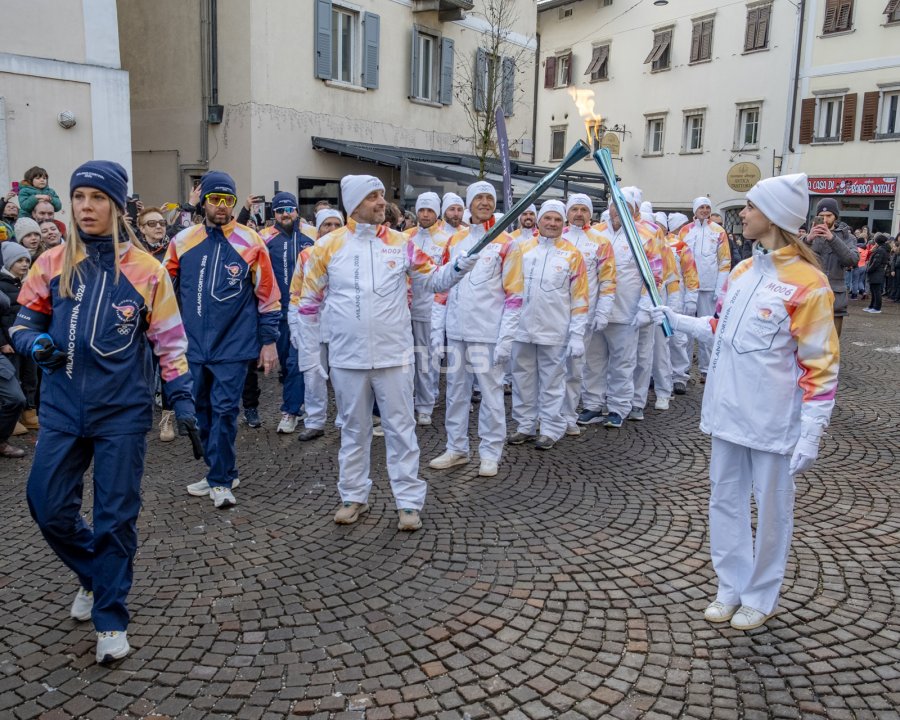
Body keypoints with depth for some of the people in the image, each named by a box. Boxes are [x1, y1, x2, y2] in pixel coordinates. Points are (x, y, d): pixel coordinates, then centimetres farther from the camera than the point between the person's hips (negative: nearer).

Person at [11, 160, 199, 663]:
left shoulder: (145, 269, -4)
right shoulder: (53, 263, 2)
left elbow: (170, 342, -1)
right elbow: (25, 323, 11)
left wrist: (183, 401, -7)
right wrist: (36, 344, -12)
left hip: (123, 410, -3)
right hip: (62, 408, 3)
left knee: (116, 517, 3)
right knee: (49, 507, 7)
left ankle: (111, 618, 20)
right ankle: (96, 574, 36)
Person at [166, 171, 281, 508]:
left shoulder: (250, 243, -4)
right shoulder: (182, 241, 5)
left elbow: (267, 296, -1)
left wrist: (269, 341, -2)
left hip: (233, 344, -4)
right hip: (193, 345, 4)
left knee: (224, 410, -5)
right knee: (202, 410, 11)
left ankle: (221, 480, 6)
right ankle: (221, 473, 26)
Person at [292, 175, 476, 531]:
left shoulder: (401, 243, 0)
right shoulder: (328, 246, -2)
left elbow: (431, 280, 8)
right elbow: (309, 302, 3)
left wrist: (457, 268, -13)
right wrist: (309, 355, 2)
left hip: (393, 355, 0)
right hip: (347, 358, 0)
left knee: (401, 428, 5)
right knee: (353, 429, 14)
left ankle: (409, 501, 14)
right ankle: (353, 496, 29)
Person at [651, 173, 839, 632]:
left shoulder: (808, 283, -15)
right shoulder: (741, 272, 7)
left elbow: (821, 366, -14)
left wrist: (811, 435, -17)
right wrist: (675, 321, 8)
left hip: (773, 421, -7)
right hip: (727, 411, 7)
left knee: (770, 510, 10)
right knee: (725, 501, 16)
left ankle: (760, 597, 29)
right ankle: (731, 588, 33)